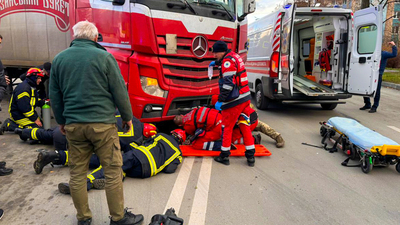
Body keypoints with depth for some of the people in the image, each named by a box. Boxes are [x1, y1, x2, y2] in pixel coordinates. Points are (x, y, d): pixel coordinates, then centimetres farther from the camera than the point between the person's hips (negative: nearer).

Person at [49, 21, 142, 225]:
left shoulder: (59, 59, 8)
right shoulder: (104, 57, -5)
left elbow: (55, 96, 14)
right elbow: (119, 91, -3)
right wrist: (127, 116, 9)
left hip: (73, 125, 4)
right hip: (102, 123, -4)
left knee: (77, 173, 14)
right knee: (112, 171, 6)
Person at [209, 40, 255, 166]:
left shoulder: (227, 61, -15)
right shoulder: (234, 56, 14)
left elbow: (228, 84, -24)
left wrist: (220, 101, -23)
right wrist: (216, 62, 51)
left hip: (234, 101, -9)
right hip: (245, 98, 9)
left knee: (227, 127, 4)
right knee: (244, 126, 15)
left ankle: (224, 156, 15)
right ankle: (250, 156, 19)